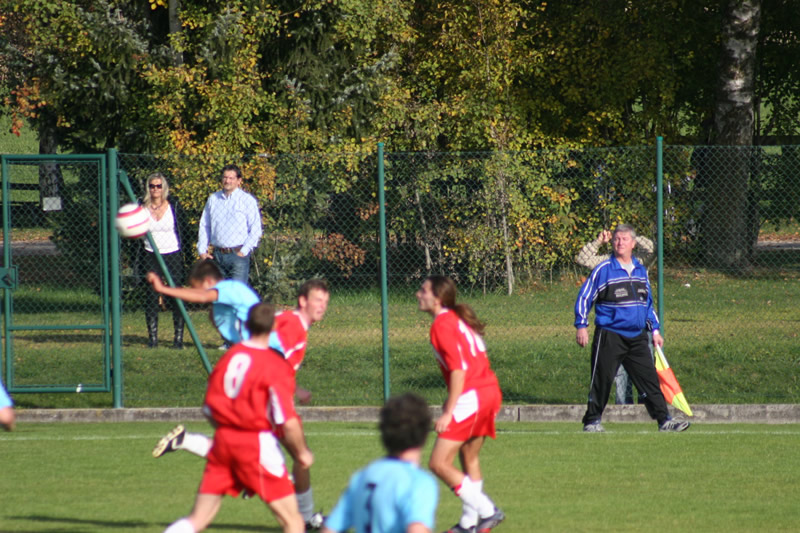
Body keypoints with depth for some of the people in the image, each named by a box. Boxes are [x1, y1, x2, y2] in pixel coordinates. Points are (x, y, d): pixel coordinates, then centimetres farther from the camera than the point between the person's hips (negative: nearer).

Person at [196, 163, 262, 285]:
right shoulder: (213, 199, 12)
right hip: (218, 255, 4)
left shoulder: (248, 200, -1)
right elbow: (204, 226, 18)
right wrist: (202, 250, 9)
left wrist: (244, 252, -9)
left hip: (238, 254, -4)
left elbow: (255, 230, -2)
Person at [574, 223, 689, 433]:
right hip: (609, 336, -4)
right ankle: (592, 421, 9)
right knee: (602, 380, -1)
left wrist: (655, 329, 20)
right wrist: (581, 325, -9)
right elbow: (584, 297, -2)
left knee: (649, 378, 0)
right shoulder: (603, 270, -4)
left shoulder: (640, 270, 13)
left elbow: (648, 303, 23)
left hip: (637, 337, 4)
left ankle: (664, 420, 0)